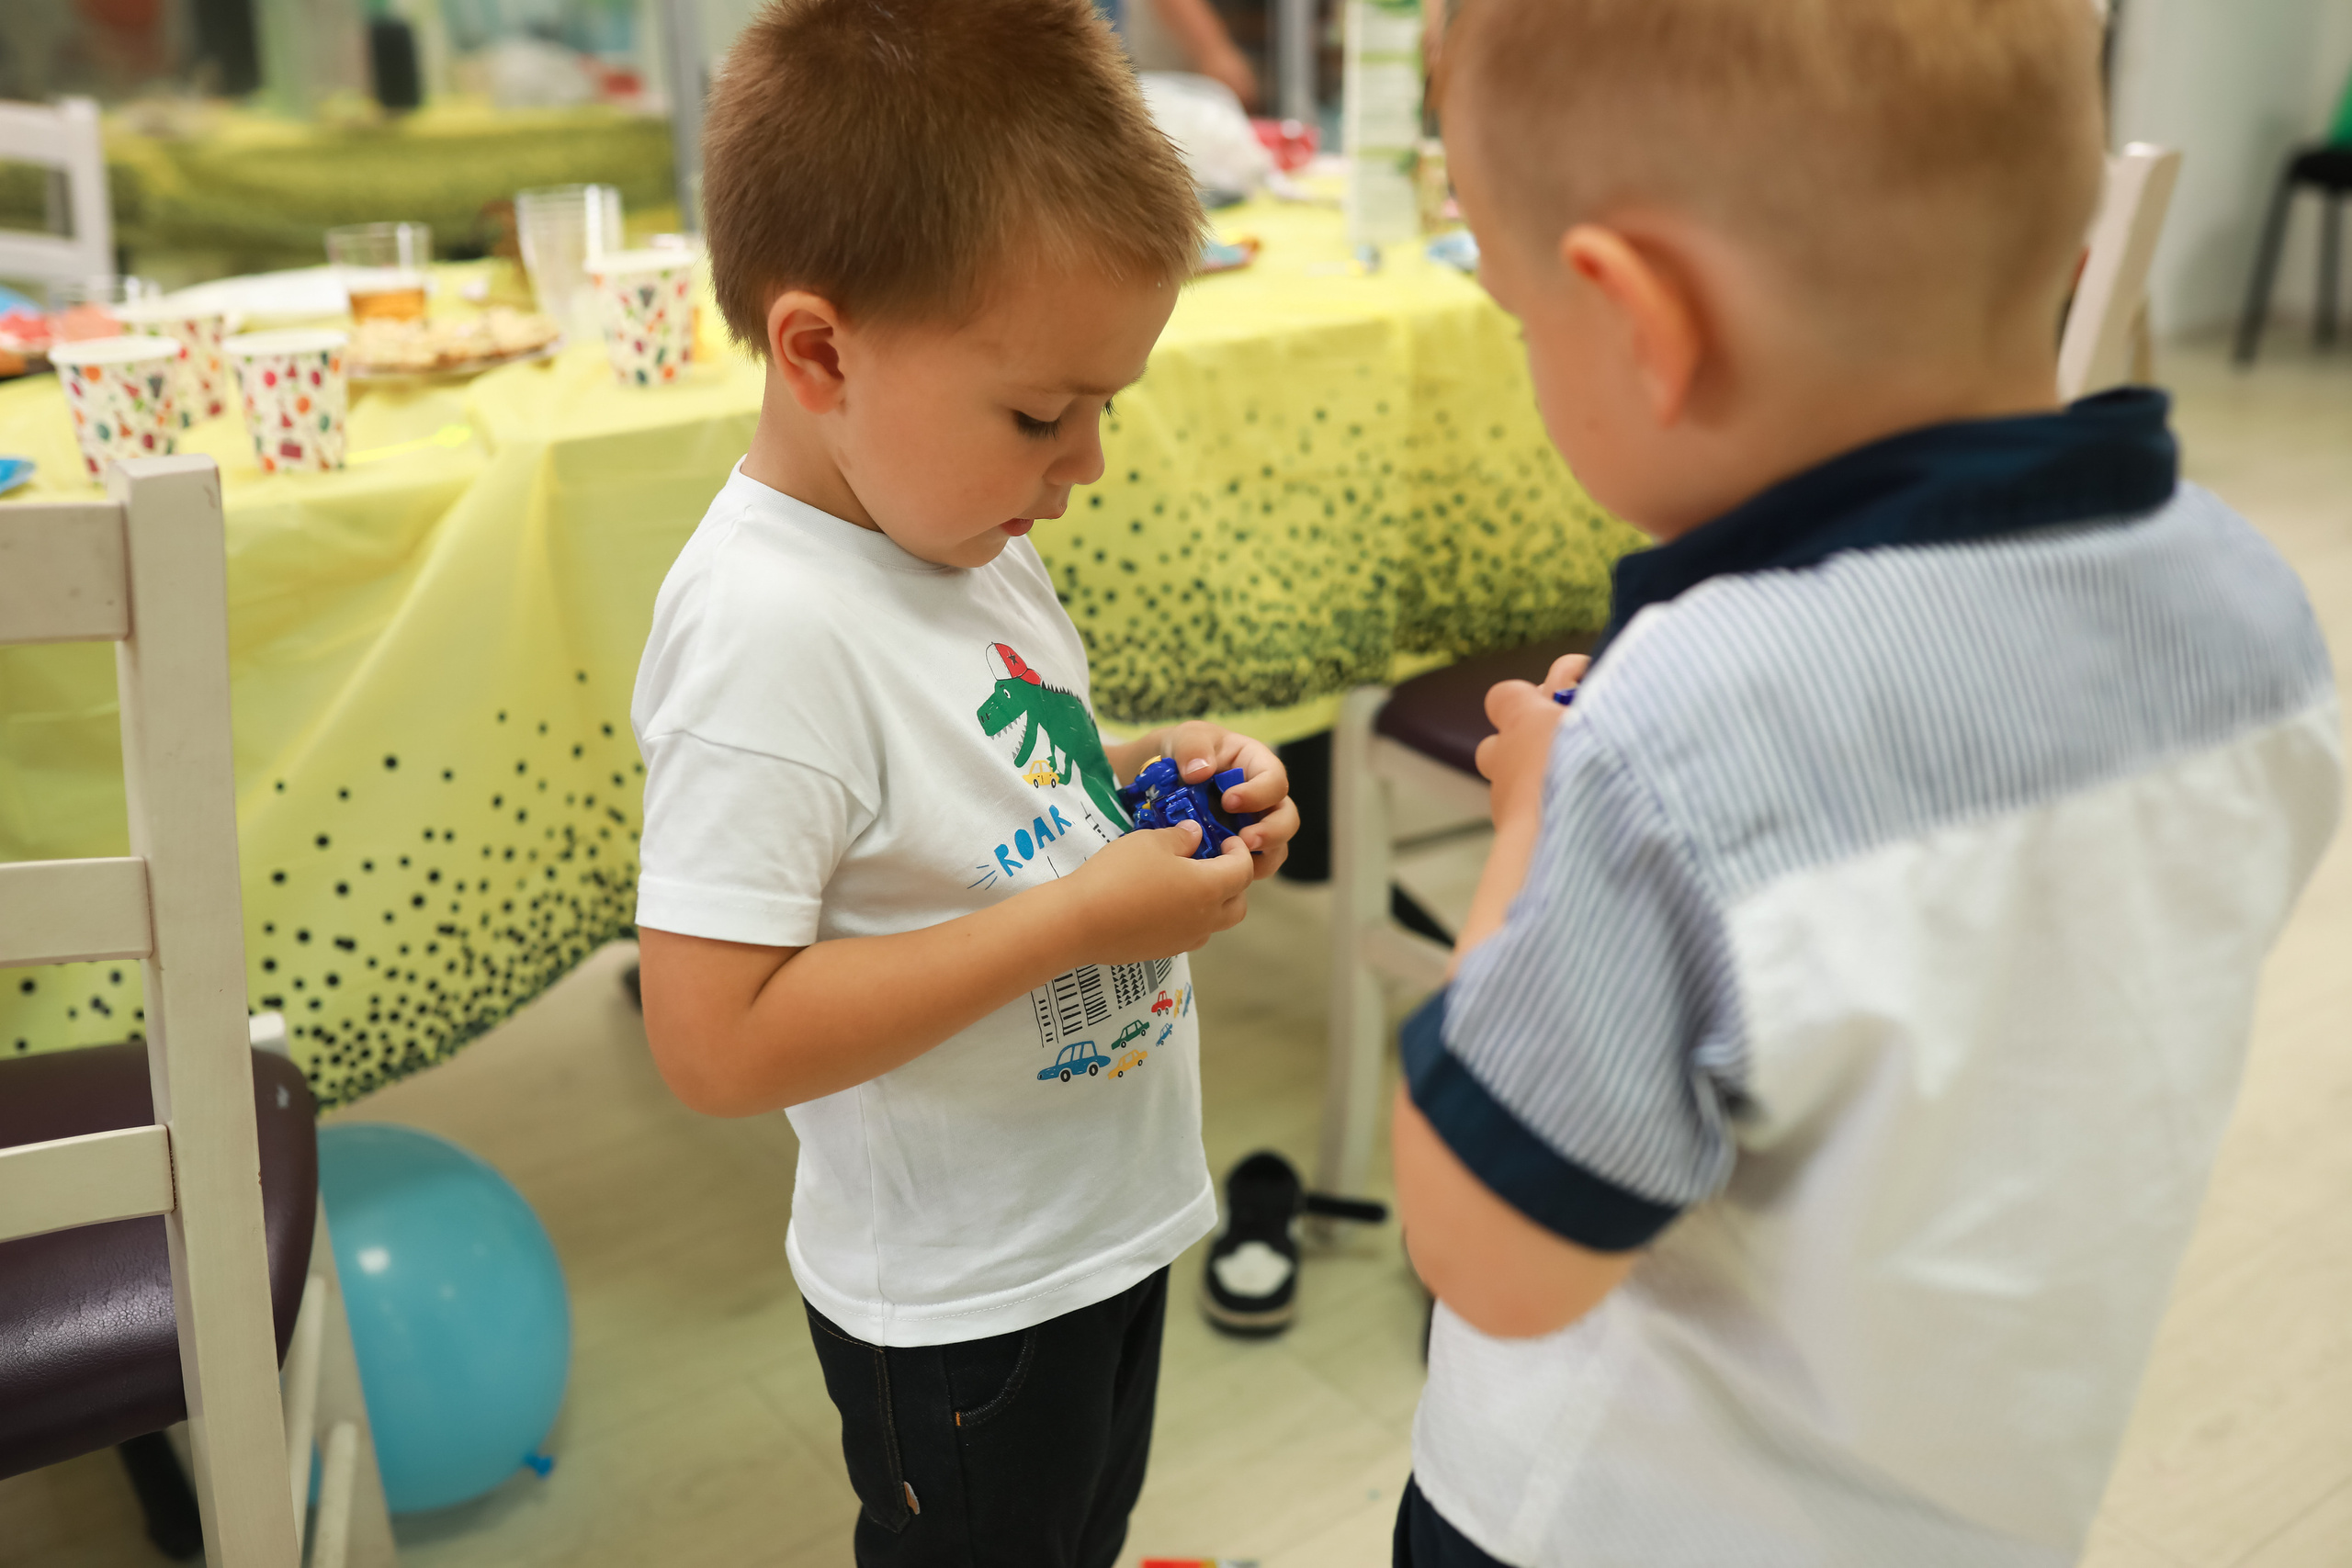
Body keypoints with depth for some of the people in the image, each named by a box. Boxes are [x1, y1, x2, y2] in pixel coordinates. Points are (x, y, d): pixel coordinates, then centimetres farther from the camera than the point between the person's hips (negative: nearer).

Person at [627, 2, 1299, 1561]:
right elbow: (717, 1038, -32)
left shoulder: (972, 538, -2)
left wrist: (1144, 777, -6)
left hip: (1109, 1226, 8)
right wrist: (1076, 920, -31)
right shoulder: (768, 627, -29)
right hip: (960, 1305, -8)